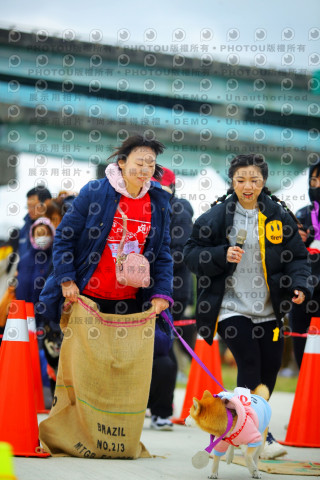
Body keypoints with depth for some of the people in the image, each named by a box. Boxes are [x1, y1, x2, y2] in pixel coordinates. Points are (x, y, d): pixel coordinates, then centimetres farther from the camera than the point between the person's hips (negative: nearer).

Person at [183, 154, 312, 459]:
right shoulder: (217, 215, -3)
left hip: (268, 310, 4)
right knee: (250, 365, -15)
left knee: (269, 369, 7)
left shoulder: (278, 215, 5)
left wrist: (299, 286, -10)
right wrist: (223, 255, -18)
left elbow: (296, 256, 8)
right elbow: (192, 254, -1)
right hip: (231, 306, -4)